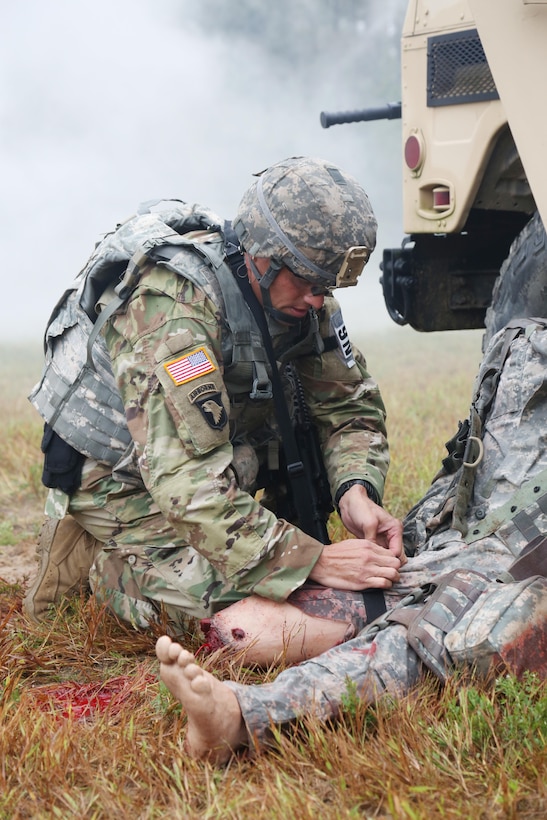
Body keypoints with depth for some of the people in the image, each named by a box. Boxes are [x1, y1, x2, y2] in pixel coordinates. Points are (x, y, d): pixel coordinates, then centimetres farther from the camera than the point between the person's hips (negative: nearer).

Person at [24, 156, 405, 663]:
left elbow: (350, 406, 0)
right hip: (128, 485, -8)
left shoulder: (297, 292, -7)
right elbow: (189, 486, -36)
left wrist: (355, 491, -21)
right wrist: (314, 560, -36)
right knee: (272, 630, -23)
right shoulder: (167, 303, -31)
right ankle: (110, 564, -2)